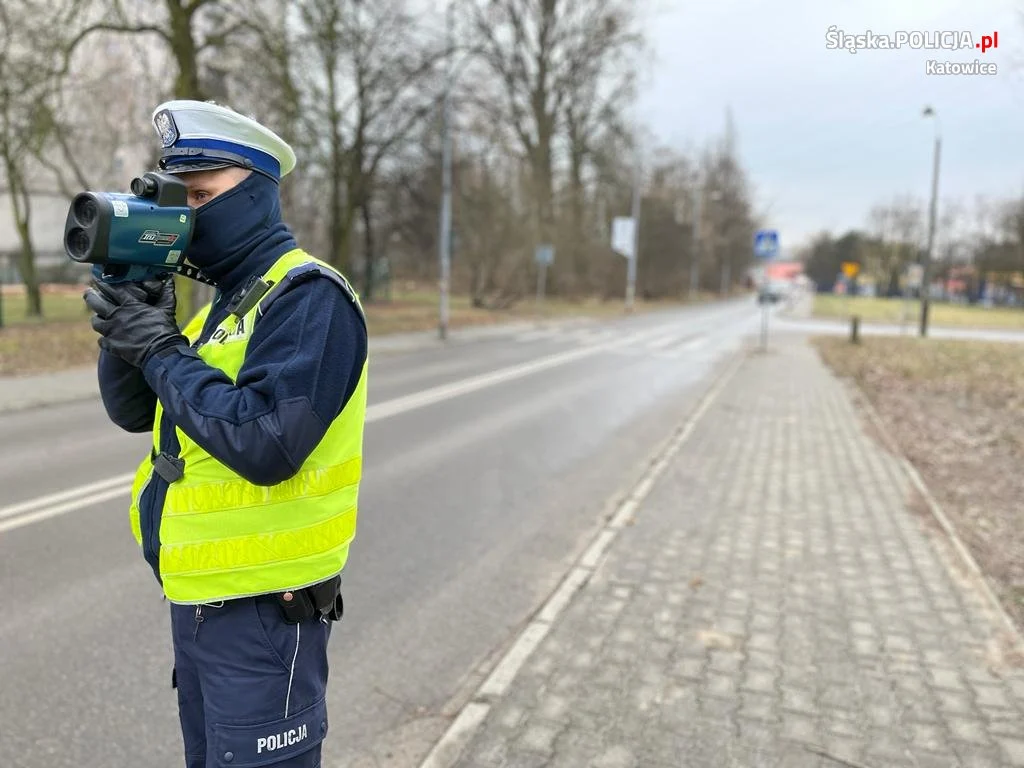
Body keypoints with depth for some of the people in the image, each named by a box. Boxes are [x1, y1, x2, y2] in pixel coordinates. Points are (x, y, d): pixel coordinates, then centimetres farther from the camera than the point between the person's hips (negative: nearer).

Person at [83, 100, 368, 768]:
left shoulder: (309, 297, -17)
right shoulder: (223, 301, 11)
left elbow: (265, 442, -28)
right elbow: (133, 411, 9)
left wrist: (160, 348, -19)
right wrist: (127, 318, -7)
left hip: (265, 612, -9)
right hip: (196, 600, 9)